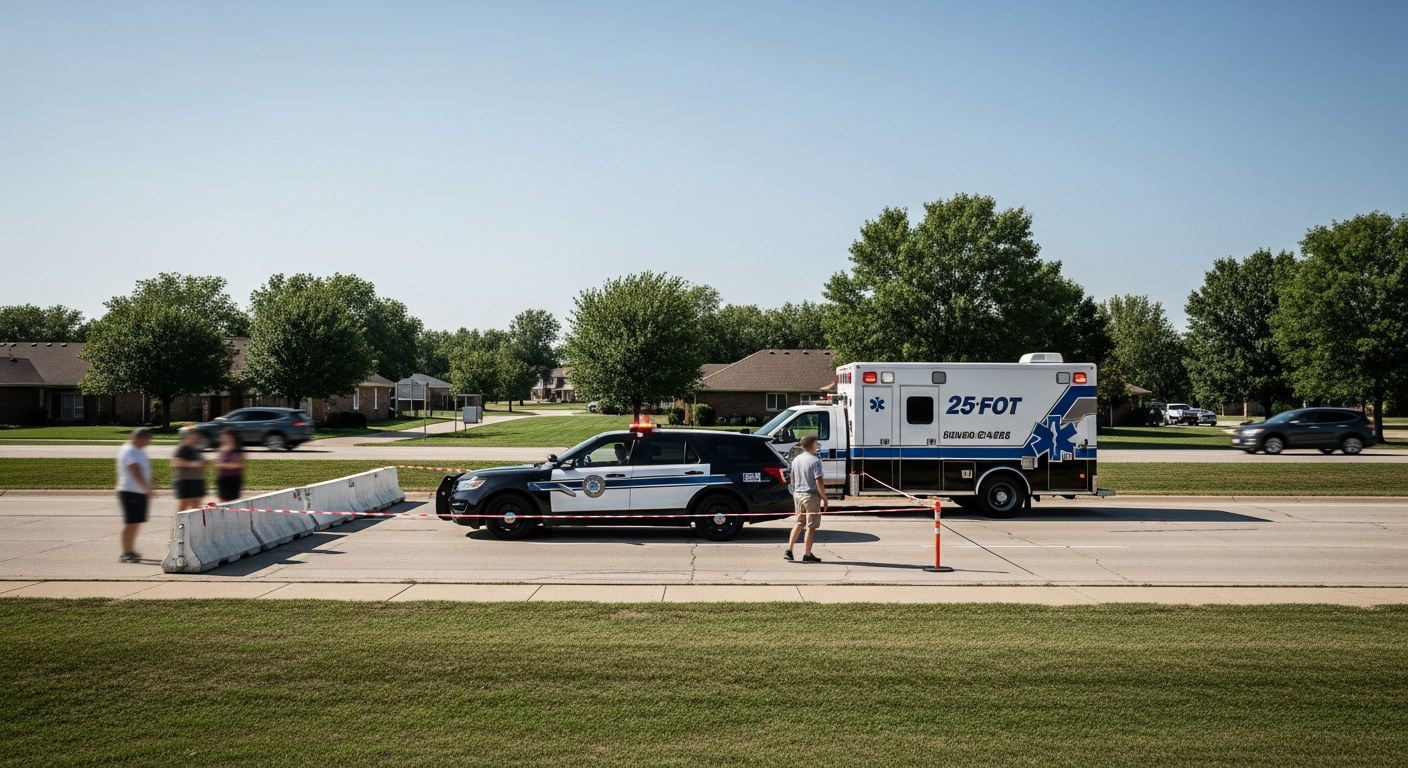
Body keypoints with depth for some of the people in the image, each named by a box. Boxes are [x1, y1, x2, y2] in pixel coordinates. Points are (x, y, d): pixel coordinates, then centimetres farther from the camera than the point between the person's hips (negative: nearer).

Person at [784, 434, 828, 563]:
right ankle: (807, 555, 5)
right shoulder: (815, 461, -14)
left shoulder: (796, 460, 7)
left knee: (799, 523, 18)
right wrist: (825, 498, -12)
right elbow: (818, 482, -18)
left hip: (798, 494, 7)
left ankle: (789, 550, 10)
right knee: (811, 526, 2)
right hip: (811, 495, -7)